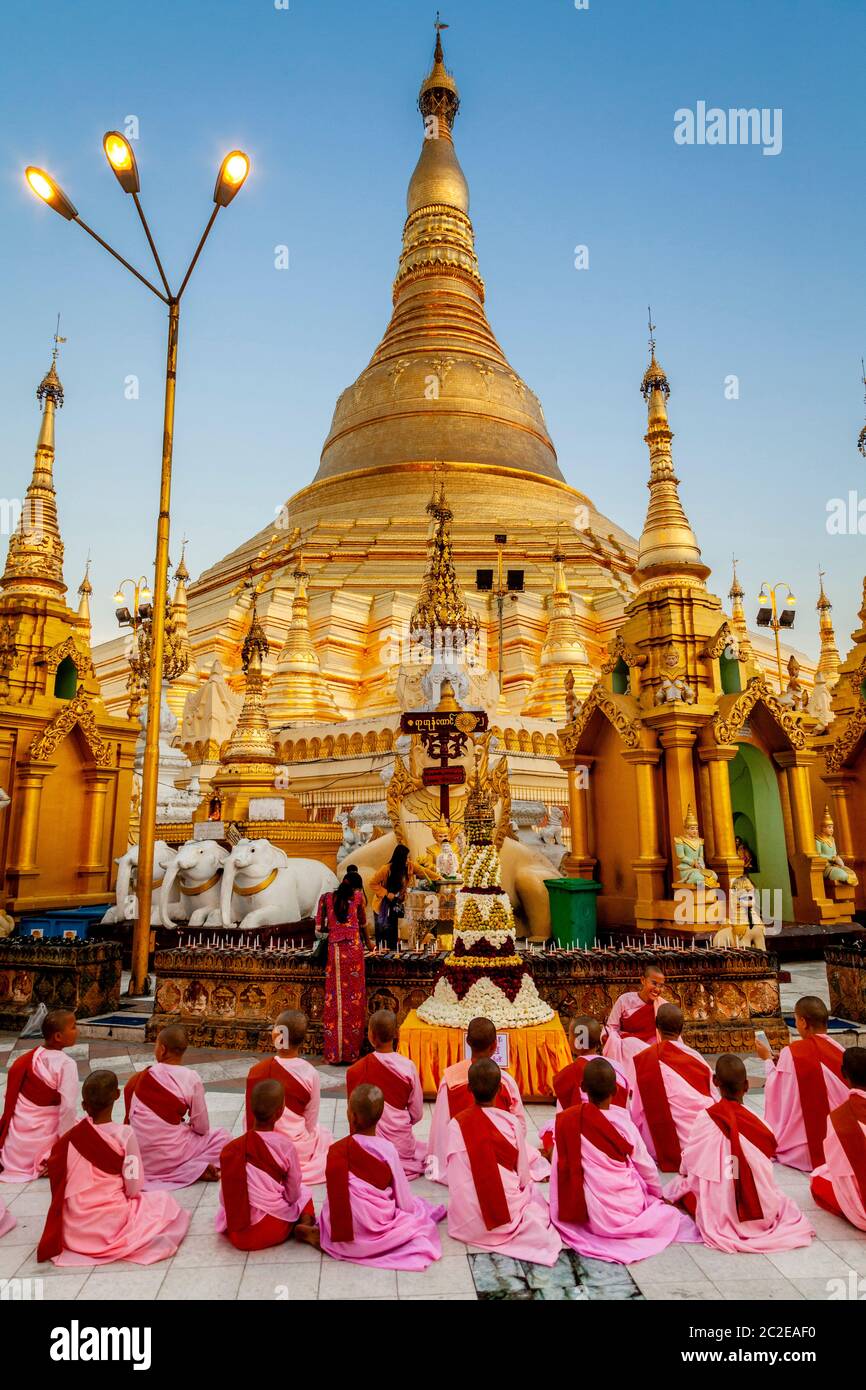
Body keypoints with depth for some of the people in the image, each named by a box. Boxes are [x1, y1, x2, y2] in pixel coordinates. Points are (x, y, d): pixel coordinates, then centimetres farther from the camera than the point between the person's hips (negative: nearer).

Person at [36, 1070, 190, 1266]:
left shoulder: (69, 1136, -6)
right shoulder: (124, 1134, -16)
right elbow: (133, 1188, -12)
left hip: (72, 1230, 4)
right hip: (111, 1226, -4)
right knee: (165, 1201, 15)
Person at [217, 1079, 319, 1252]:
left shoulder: (230, 1149, -6)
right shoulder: (286, 1146, -13)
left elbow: (225, 1197, 3)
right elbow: (293, 1194, -2)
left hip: (237, 1234, 5)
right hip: (274, 1231, -4)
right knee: (304, 1193, 19)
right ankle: (305, 1225, -6)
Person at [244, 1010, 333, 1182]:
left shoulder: (256, 1071, -14)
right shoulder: (310, 1074, -17)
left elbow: (249, 1118, -3)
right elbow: (310, 1124, -6)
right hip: (297, 1149, -3)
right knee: (324, 1136, 27)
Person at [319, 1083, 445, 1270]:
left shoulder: (336, 1151, -11)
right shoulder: (388, 1149, -11)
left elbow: (336, 1196, -5)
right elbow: (403, 1198, -3)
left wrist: (340, 1232, 11)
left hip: (344, 1236, 1)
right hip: (379, 1230, -1)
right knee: (420, 1211, 19)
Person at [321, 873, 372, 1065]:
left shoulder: (326, 898, 9)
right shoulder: (358, 896, 7)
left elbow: (320, 928, 8)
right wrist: (367, 942, 33)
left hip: (334, 950, 1)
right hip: (354, 947, -1)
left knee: (334, 1000, 6)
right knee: (354, 1000, 5)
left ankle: (334, 1052, 10)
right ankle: (352, 1052, 10)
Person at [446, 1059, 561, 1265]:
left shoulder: (456, 1125, -9)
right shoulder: (512, 1122, -9)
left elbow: (454, 1180, -5)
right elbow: (524, 1178, -1)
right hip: (510, 1216, -2)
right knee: (534, 1193, 27)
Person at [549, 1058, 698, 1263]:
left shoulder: (566, 1120, -11)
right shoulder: (624, 1123, -13)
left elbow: (561, 1168, -4)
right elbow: (646, 1166, 2)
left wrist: (562, 1213, 11)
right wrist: (660, 1195, 22)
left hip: (593, 1215, 2)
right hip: (629, 1211, -2)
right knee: (670, 1214, 24)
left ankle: (602, 1228, 16)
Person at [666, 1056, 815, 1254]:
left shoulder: (705, 1117, -11)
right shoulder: (756, 1120, -11)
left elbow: (689, 1160, 0)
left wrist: (683, 1173, 22)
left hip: (718, 1213, -2)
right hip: (761, 1210, 2)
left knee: (681, 1182, 23)